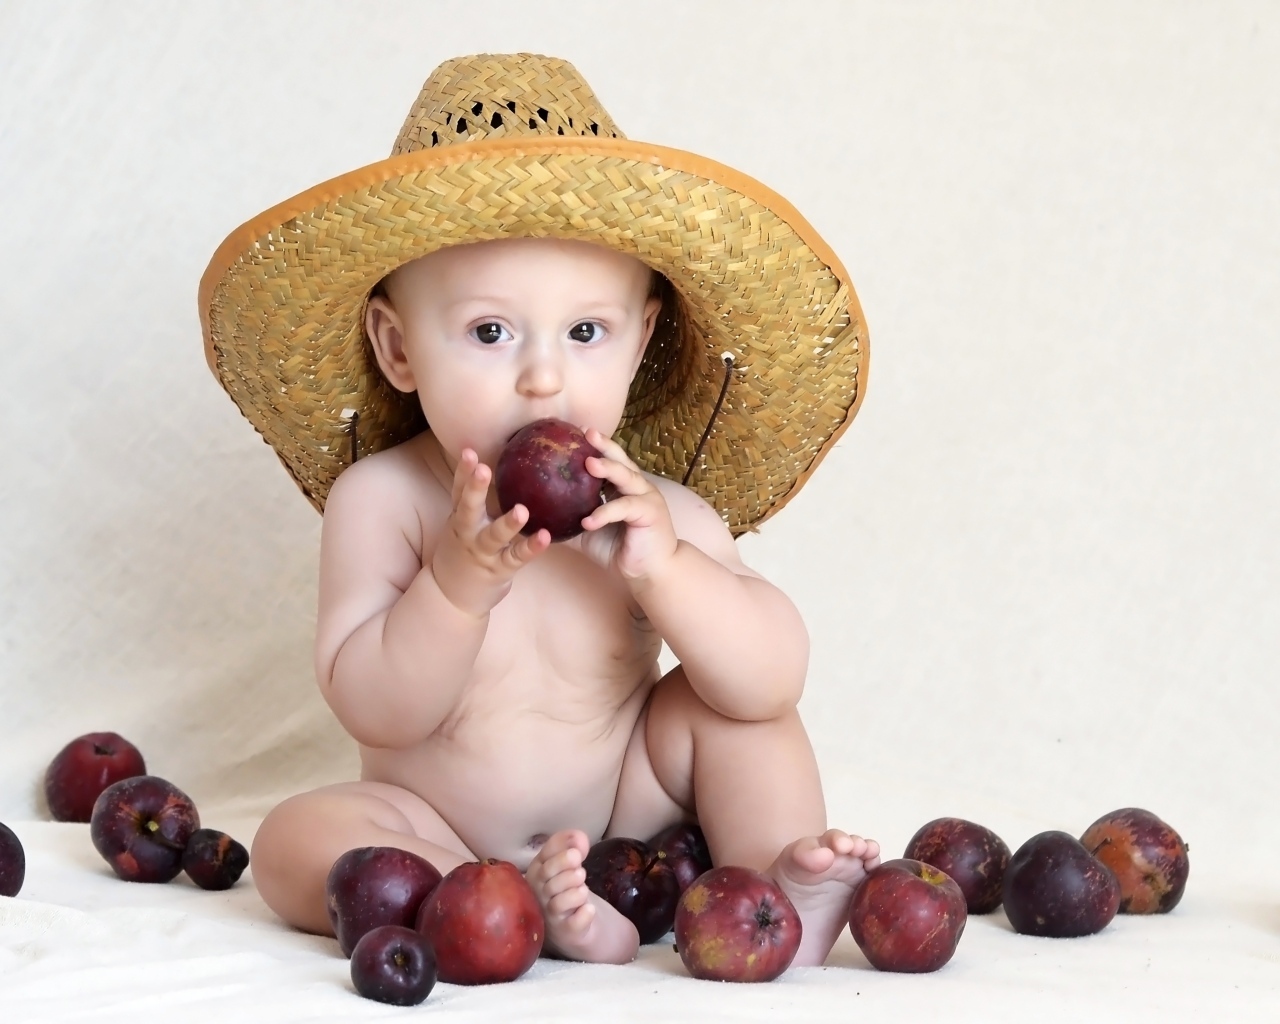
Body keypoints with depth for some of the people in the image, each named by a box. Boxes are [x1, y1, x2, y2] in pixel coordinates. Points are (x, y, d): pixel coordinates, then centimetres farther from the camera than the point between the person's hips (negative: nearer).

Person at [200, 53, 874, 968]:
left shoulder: (655, 513, -12)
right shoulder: (382, 500, -15)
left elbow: (774, 682, -20)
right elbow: (374, 711, -19)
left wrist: (664, 569, -35)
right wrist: (456, 584, -35)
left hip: (624, 813, 1)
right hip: (437, 829, -1)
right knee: (297, 840, -26)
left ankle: (777, 890, -16)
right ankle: (532, 908, -32)